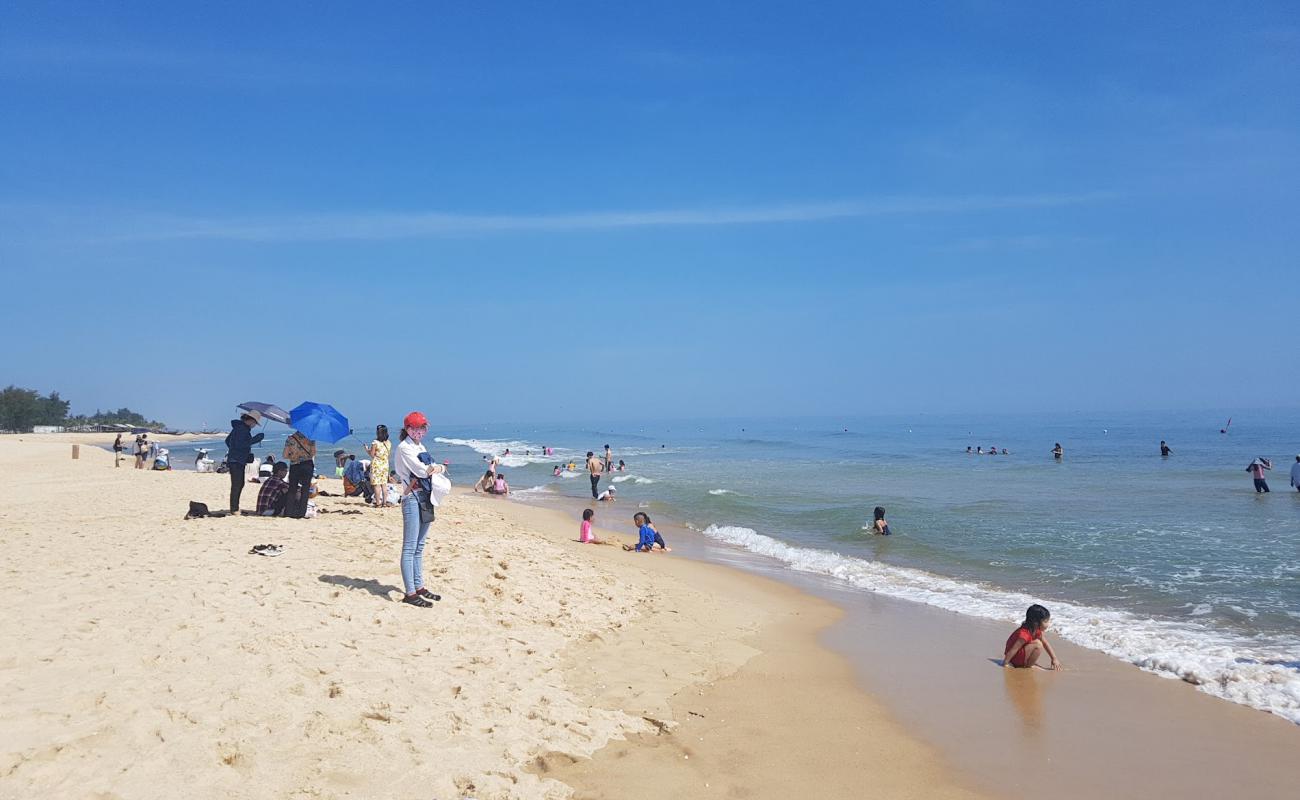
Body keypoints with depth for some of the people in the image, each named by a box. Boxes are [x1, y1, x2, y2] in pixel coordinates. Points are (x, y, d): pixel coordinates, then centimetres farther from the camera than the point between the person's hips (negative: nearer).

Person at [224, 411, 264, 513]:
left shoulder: (238, 427, 16)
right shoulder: (242, 429, -16)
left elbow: (227, 440, 25)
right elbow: (239, 445, -25)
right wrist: (255, 439, -22)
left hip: (239, 461, 11)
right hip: (236, 461, -11)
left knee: (240, 484, 16)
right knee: (236, 485, -9)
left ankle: (235, 508, 22)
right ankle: (234, 509, -7)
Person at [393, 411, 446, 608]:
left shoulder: (420, 447, 18)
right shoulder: (404, 448, -8)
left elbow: (436, 469, 17)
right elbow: (422, 471, -18)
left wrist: (437, 468, -5)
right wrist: (439, 468, -1)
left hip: (425, 498, 9)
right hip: (412, 499, -9)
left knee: (419, 547, 13)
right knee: (410, 548, -6)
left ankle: (419, 587, 19)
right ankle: (410, 593, -5)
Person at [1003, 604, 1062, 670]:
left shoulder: (1037, 631, 0)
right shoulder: (1024, 634, -31)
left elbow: (1046, 644, 9)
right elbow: (1013, 650, -30)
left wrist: (1054, 659, 5)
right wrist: (1005, 663, -29)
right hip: (1015, 658, -10)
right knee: (1038, 644, -23)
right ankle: (1027, 665, -10)